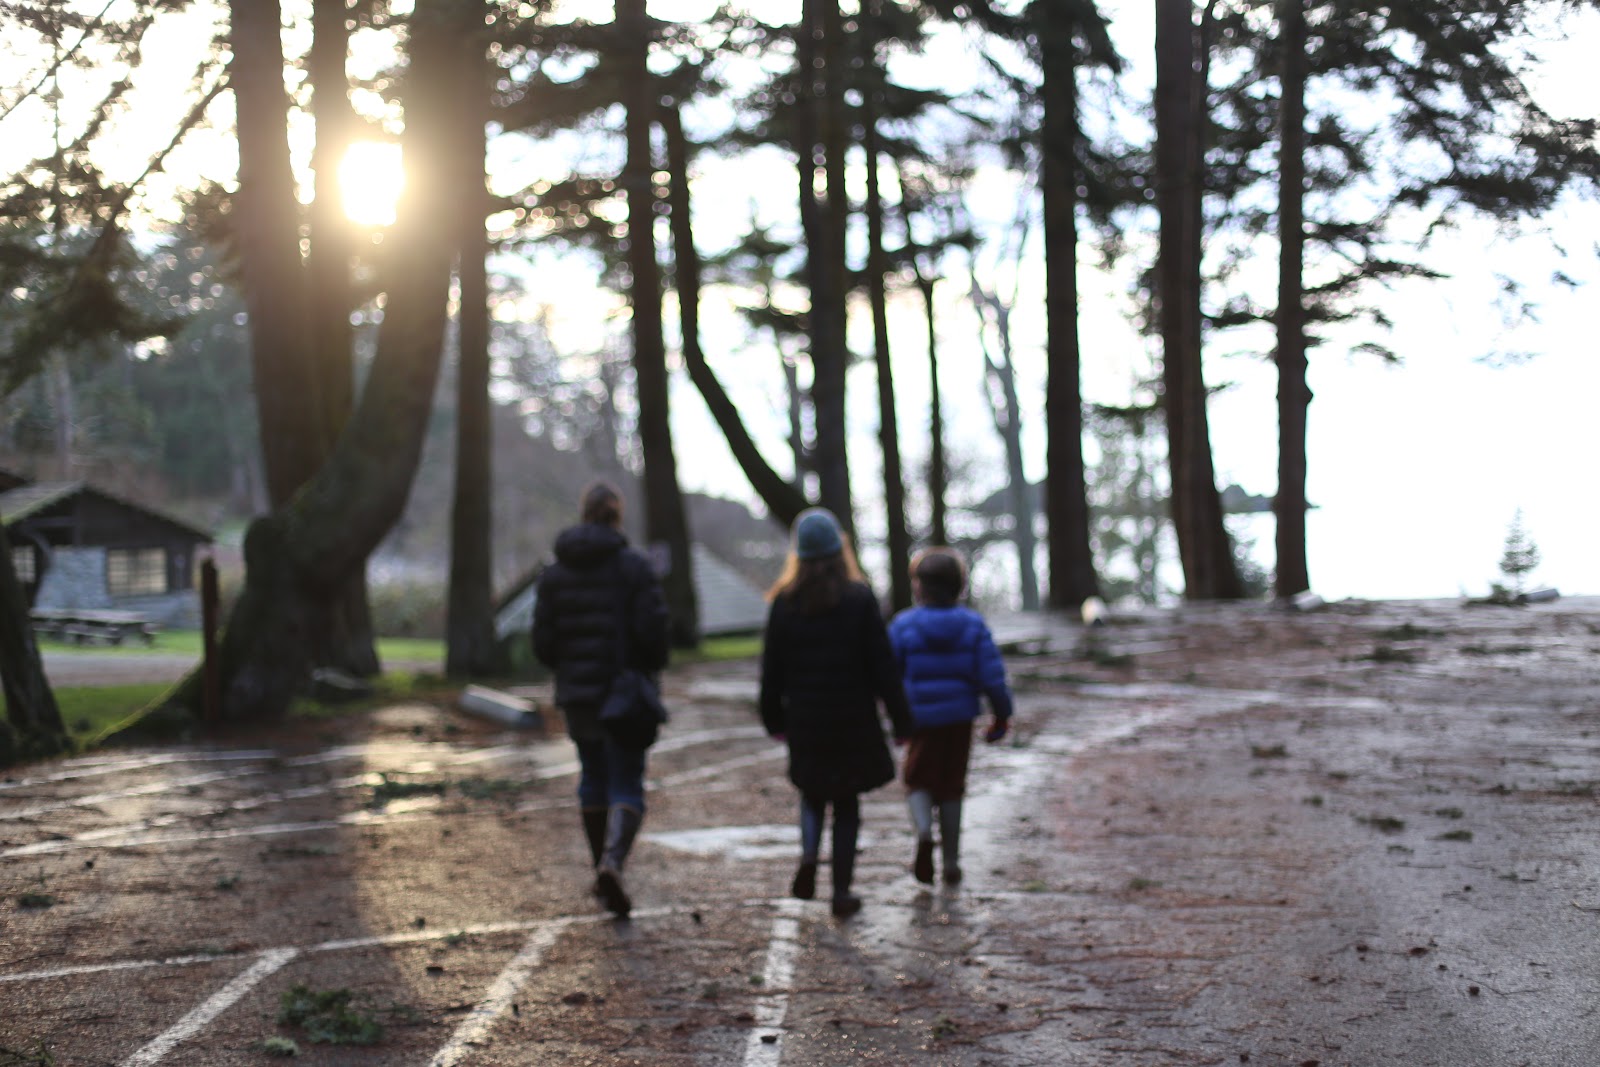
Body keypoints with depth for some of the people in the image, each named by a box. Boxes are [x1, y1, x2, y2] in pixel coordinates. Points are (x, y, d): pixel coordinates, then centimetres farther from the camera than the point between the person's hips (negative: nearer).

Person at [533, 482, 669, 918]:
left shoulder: (555, 572, 2)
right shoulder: (634, 566, -9)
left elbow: (543, 641, 0)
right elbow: (652, 628, -15)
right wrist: (652, 664, 5)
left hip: (577, 693, 4)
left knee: (593, 779, 20)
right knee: (627, 787, -1)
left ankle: (602, 871, 25)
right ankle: (613, 862, -24)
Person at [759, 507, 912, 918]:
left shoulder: (785, 602, -4)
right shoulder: (859, 599, -8)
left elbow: (772, 668, 2)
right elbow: (882, 665, -7)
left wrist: (774, 718, 13)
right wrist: (900, 718, -1)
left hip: (805, 721, 1)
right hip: (853, 721, -1)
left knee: (812, 793, 21)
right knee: (847, 805, 9)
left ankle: (808, 854, -4)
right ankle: (842, 891, 7)